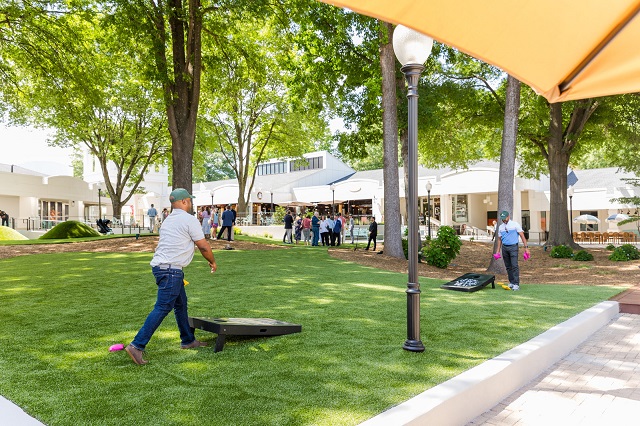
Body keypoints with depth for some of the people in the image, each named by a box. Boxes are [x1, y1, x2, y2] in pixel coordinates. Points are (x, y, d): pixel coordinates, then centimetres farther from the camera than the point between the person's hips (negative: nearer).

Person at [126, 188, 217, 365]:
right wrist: (212, 262, 11)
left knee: (181, 304, 18)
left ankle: (188, 340, 28)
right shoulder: (189, 220, -8)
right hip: (171, 269, -10)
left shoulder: (168, 220, 18)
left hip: (160, 266, 10)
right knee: (163, 308, -9)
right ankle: (137, 345, -11)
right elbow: (203, 246, -6)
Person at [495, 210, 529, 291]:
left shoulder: (515, 224, -3)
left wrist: (526, 247, -12)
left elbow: (522, 235, -5)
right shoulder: (501, 227, 12)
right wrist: (498, 250, 12)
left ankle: (516, 284, -11)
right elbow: (499, 239, 17)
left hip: (513, 246, -5)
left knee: (514, 265, -12)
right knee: (508, 266, 8)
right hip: (504, 247, 5)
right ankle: (511, 282, 17)